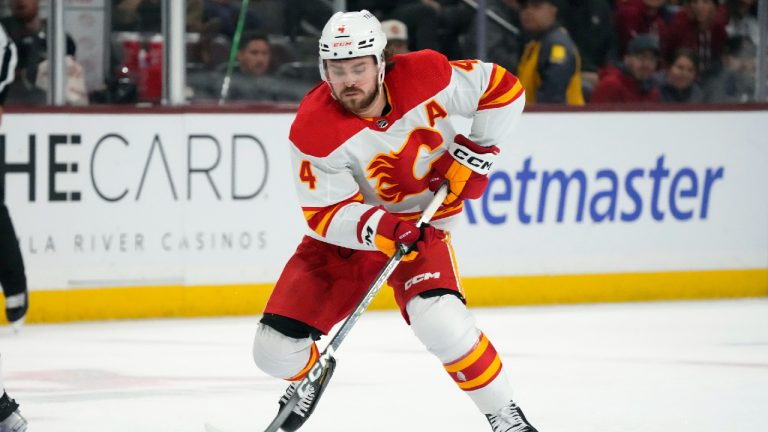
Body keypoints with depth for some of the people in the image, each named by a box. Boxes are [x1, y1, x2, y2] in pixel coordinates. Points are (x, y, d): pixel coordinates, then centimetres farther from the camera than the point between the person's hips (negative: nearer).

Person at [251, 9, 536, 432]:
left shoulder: (424, 77, -21)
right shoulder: (313, 130, -23)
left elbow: (502, 88, -7)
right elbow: (325, 214, -21)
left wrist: (475, 153, -13)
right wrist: (378, 230, -39)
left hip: (423, 223, -1)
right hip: (347, 233, 1)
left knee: (440, 322, -30)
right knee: (275, 349, -4)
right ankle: (312, 374, 35)